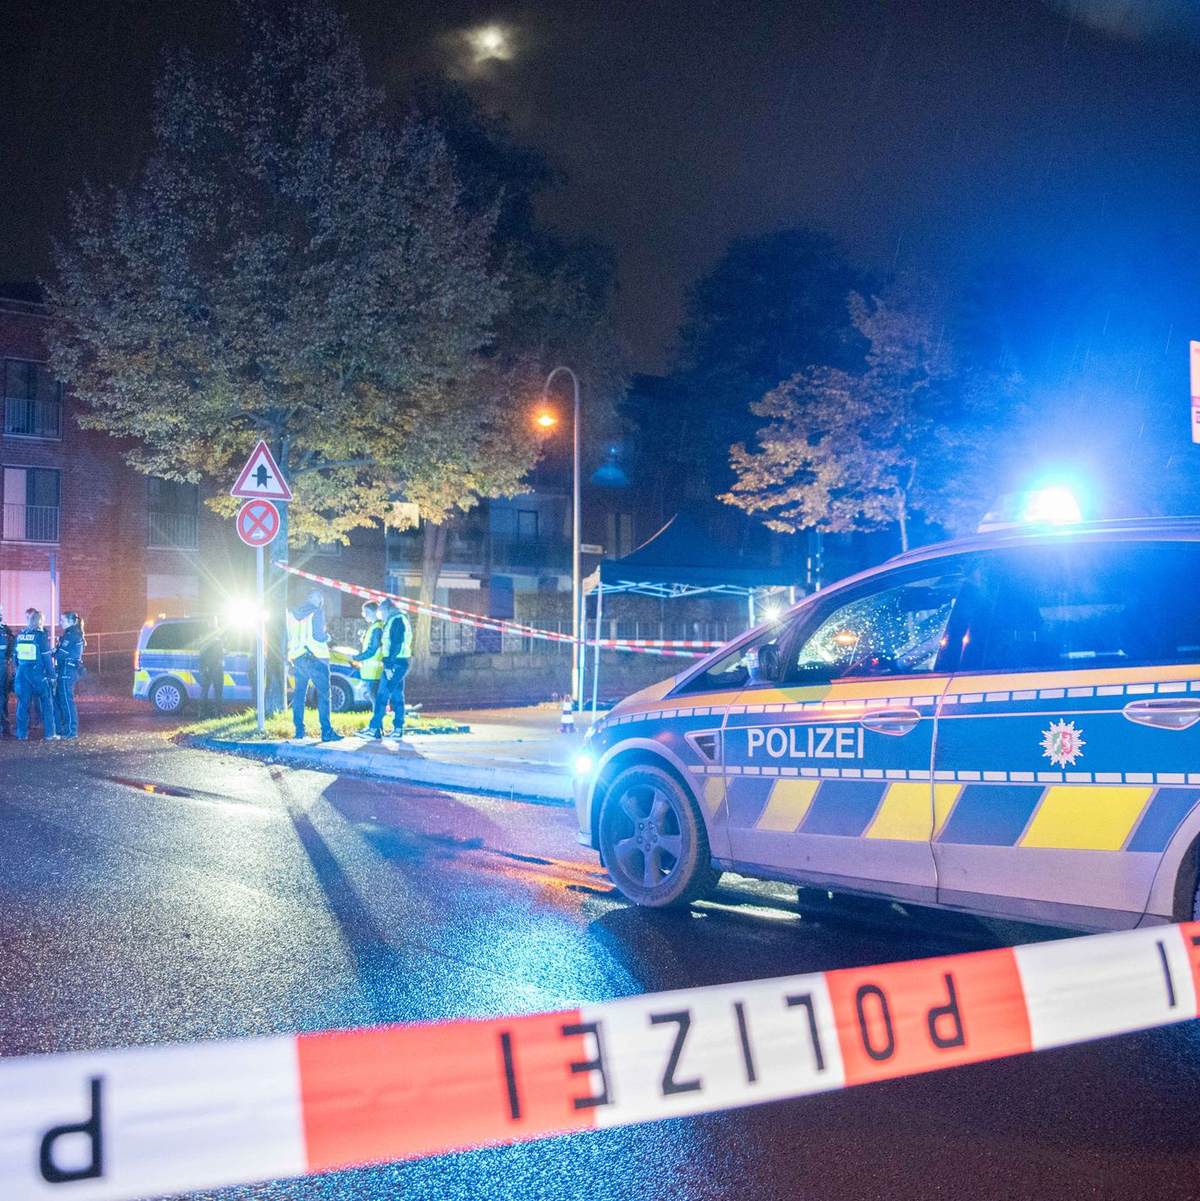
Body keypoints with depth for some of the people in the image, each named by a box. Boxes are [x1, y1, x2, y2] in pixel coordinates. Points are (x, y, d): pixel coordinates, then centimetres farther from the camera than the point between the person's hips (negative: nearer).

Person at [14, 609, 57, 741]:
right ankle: (49, 733, -1)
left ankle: (22, 733, 12)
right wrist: (52, 675, -3)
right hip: (37, 673, -5)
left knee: (23, 703, 10)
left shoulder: (20, 635, 6)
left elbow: (15, 655, 12)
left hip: (22, 672, 5)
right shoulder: (40, 635, -9)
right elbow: (47, 657, -9)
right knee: (46, 703, 2)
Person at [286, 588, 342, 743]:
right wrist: (327, 636, 4)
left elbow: (287, 637, 15)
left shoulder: (292, 614, 14)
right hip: (314, 657, -7)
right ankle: (326, 732, -10)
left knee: (299, 694, 12)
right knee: (323, 694, -5)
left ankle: (299, 731, 11)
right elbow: (318, 635, -16)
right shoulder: (317, 612, -6)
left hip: (297, 658, 7)